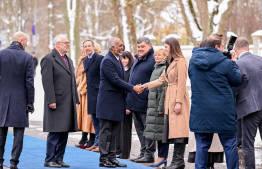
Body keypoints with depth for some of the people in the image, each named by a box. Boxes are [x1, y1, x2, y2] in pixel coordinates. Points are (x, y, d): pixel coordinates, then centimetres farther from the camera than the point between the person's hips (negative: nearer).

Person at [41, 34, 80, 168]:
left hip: (68, 103, 8)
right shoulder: (48, 59, -7)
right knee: (54, 132, -6)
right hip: (57, 103, -8)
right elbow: (47, 82, -13)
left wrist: (76, 100, 16)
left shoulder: (69, 60, 19)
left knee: (64, 132, 8)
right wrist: (51, 101, -19)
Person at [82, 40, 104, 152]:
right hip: (91, 93, 8)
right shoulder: (85, 60, 15)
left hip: (99, 92, -8)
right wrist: (85, 89, 18)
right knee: (95, 120, 12)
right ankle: (96, 143, 18)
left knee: (100, 119, -5)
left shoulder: (100, 58, -10)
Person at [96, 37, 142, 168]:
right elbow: (115, 80, -20)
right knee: (106, 131, -4)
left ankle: (112, 157, 15)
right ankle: (103, 159, -1)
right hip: (108, 102, -9)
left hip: (117, 101, 9)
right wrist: (132, 88, -18)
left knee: (114, 132, 10)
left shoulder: (118, 60, 15)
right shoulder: (107, 61, -15)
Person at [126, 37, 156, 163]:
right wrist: (128, 103, 20)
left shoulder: (153, 60, -9)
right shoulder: (137, 60, 19)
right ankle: (143, 153, 19)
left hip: (146, 103, -9)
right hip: (135, 103, 9)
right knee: (139, 129, 12)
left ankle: (149, 154, 3)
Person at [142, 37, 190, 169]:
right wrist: (145, 86, 18)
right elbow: (161, 80, 22)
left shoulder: (181, 62, -9)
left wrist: (178, 102, -19)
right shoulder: (171, 62, 20)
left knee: (178, 129, -9)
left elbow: (181, 84, -15)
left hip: (178, 98, -9)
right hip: (170, 99, 9)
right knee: (172, 128, 5)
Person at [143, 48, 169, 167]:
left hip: (160, 104, -9)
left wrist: (161, 107, -19)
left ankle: (162, 157, -6)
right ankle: (162, 156, 13)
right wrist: (150, 105, 21)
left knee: (161, 131, -8)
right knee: (158, 131, 9)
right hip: (153, 106, 9)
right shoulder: (156, 68, 20)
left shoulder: (165, 69, -11)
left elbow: (165, 89, -16)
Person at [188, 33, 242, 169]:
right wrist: (233, 63, 14)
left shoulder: (193, 60, 3)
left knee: (202, 145, 9)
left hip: (200, 111, 4)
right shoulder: (225, 63, -11)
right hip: (223, 111, -4)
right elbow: (237, 81, 0)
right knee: (230, 144, 7)